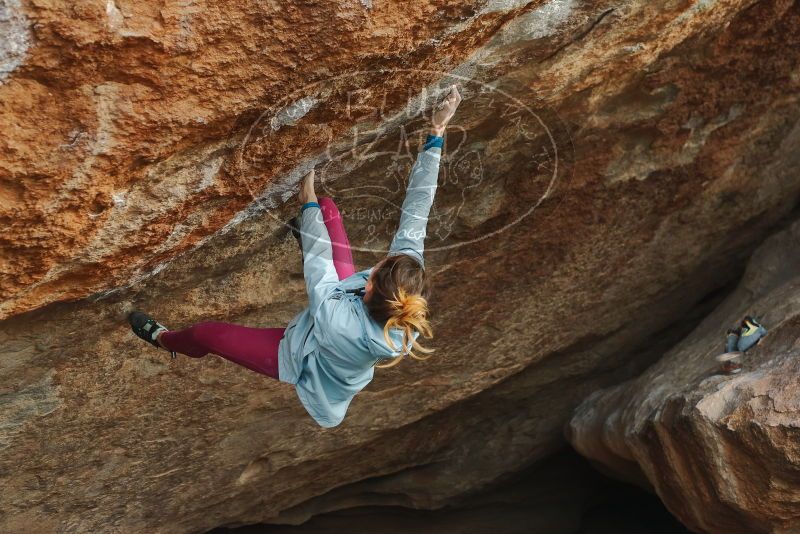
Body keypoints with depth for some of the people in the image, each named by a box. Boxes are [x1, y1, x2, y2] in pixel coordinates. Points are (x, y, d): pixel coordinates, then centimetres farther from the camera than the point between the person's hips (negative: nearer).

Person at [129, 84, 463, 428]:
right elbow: (416, 213, -34)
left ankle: (164, 339, 52)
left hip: (304, 361, -4)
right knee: (327, 208, 0)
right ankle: (312, 213, 38)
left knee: (205, 332, 16)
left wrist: (308, 202, -14)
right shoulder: (411, 298, -38)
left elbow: (316, 264, -31)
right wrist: (437, 132, -35)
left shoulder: (337, 321, -49)